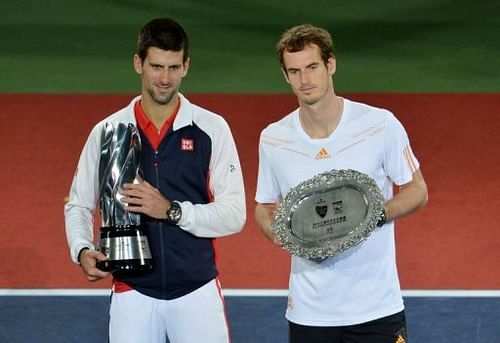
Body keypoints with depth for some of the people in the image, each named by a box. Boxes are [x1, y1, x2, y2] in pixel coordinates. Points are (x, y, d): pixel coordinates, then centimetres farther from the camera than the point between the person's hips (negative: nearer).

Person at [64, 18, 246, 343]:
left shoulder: (211, 129, -1)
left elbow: (234, 214, -5)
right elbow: (78, 205, 11)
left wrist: (171, 210, -19)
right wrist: (82, 250, -9)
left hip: (198, 292, -1)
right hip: (132, 293, 1)